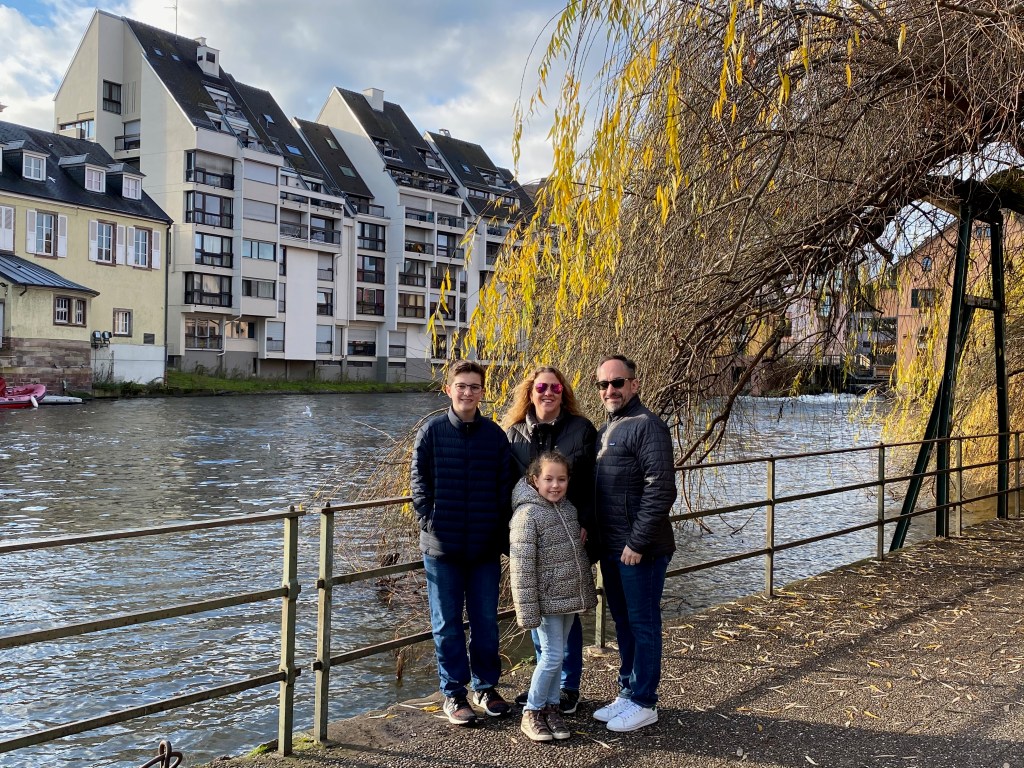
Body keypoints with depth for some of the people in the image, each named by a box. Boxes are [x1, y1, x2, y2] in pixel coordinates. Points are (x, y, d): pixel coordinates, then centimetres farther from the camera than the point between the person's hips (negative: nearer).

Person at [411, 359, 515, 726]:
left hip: (486, 547, 2)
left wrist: (503, 531, -1)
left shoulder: (495, 434, 3)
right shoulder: (431, 431, -2)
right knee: (447, 624, 8)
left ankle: (486, 686, 27)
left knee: (486, 621, 11)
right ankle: (453, 693, 20)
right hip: (442, 546, -2)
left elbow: (506, 486, 6)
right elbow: (419, 481, 0)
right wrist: (429, 521, -10)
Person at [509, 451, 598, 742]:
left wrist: (587, 593, 18)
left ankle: (551, 706, 27)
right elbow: (521, 568, -19)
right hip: (547, 600, -7)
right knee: (552, 655, -4)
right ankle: (531, 713, 11)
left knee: (558, 654, 14)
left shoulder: (568, 508, 7)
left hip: (569, 598, 7)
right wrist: (527, 611, -20)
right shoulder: (527, 514, -17)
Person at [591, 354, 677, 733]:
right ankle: (627, 693, 29)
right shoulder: (604, 430, 13)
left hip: (640, 550, -8)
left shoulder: (646, 426, -13)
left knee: (643, 624, 3)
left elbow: (661, 490, -20)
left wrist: (637, 543, -20)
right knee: (623, 623, 17)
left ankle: (644, 702, 15)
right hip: (611, 548, 8)